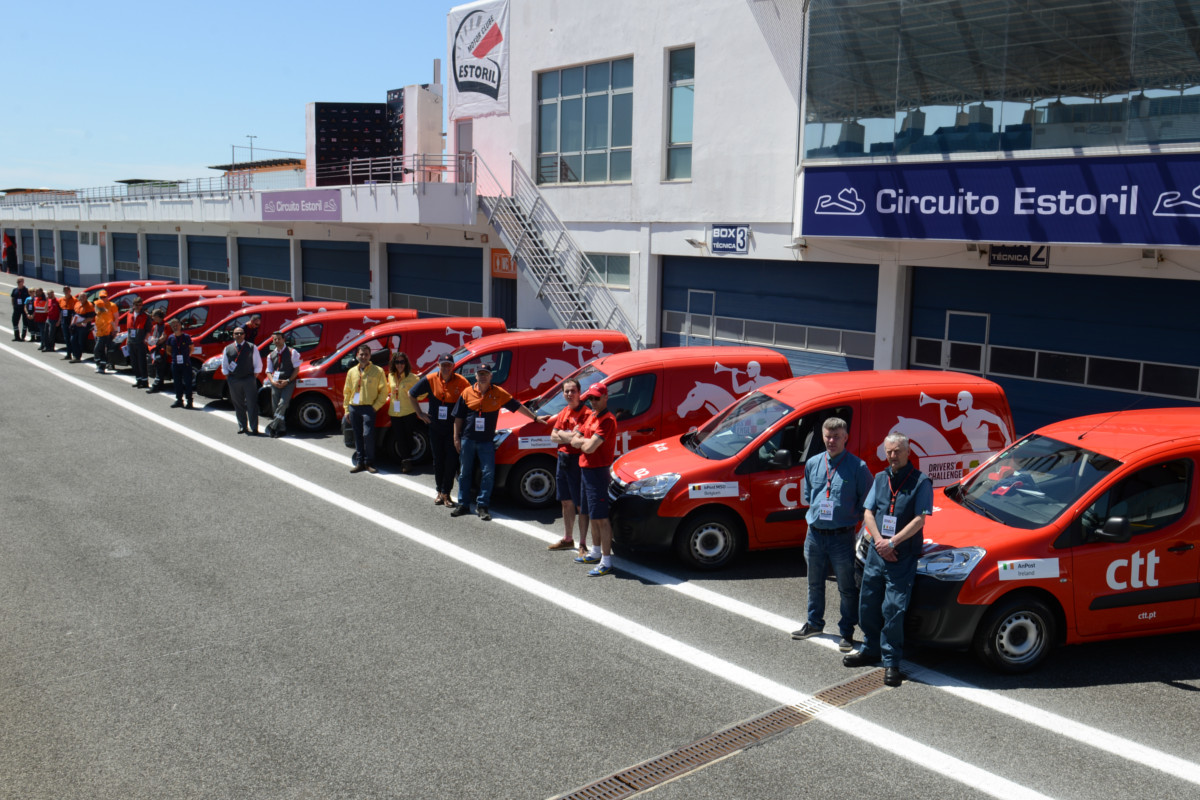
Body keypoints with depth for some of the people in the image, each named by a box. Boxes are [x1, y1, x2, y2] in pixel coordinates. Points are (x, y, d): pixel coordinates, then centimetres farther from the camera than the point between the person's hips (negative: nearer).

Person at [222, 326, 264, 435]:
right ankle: (242, 426, 20)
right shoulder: (228, 349, 9)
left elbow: (258, 364, 5)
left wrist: (254, 376, -3)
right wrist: (228, 377, 6)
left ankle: (253, 428, -4)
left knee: (251, 404, -6)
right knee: (238, 405, 9)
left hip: (249, 380, -3)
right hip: (234, 380, 3)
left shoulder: (252, 347, 3)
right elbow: (224, 365, 15)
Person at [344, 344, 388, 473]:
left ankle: (369, 463, -3)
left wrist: (375, 407, -9)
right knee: (358, 437, 8)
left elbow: (383, 391, -1)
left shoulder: (378, 371, 0)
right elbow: (347, 392, 18)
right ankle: (359, 462, 16)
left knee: (368, 435, -14)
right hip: (353, 408, 5)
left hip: (368, 408, -5)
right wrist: (347, 409, 12)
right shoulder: (352, 372, 14)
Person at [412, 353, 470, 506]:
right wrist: (420, 413, 6)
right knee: (438, 460, 9)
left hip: (453, 428, -2)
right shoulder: (430, 380, -3)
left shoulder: (462, 382, -8)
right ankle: (439, 492, 20)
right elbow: (411, 394, 9)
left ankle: (446, 493, 4)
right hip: (435, 427, 2)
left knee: (451, 461, -5)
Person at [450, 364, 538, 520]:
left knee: (488, 473, -5)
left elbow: (518, 406, 9)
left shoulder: (499, 393, 1)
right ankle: (463, 504, 18)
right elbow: (458, 417, 7)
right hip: (467, 440, 1)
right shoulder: (467, 393, 2)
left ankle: (482, 506, 5)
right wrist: (456, 438, 3)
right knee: (465, 473, 8)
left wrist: (535, 418, 11)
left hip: (487, 441, -1)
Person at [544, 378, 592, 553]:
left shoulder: (586, 413, -14)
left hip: (577, 460, -8)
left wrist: (561, 434, -11)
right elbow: (553, 437, 7)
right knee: (566, 502, 17)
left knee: (580, 506, -2)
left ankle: (583, 544, 5)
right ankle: (567, 539, 30)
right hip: (562, 458, 8)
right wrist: (569, 437, -8)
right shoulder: (564, 412, 12)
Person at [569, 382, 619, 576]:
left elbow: (590, 447, -25)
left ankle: (606, 562, -7)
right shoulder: (591, 416, 13)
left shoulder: (607, 420, -18)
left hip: (598, 471, -10)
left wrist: (583, 441, -5)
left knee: (601, 518, -9)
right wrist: (587, 441, -8)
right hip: (586, 470, 10)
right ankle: (595, 553, 32)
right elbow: (574, 441, 11)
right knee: (592, 515, 19)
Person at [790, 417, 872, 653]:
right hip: (815, 534, 5)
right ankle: (814, 623, 36)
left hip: (843, 536, -5)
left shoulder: (857, 467, -7)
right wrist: (818, 508, 7)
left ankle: (847, 632, 17)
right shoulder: (813, 463, 8)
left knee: (847, 588, 4)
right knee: (815, 583, 19)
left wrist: (848, 514, -9)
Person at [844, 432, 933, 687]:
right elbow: (868, 513, 9)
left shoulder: (921, 482, -5)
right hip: (876, 551, 5)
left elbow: (919, 520, -11)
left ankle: (891, 661, 5)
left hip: (903, 557, -5)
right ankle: (871, 650, 29)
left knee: (893, 609, -6)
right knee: (868, 604, 12)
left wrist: (892, 542, -16)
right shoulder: (880, 479, 12)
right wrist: (879, 541, -7)